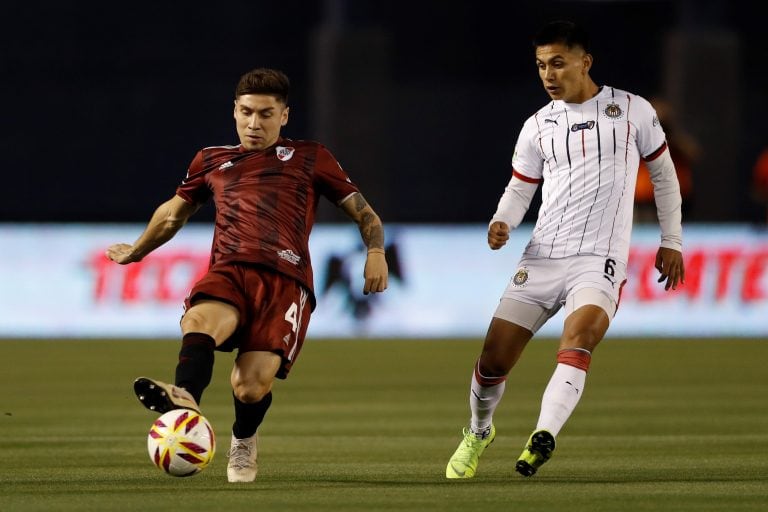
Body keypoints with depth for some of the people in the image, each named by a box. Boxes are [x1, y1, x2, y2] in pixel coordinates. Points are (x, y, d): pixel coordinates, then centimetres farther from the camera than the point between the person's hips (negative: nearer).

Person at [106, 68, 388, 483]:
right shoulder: (211, 161, 29)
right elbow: (174, 213, 45)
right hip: (228, 272, 2)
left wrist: (376, 252, 0)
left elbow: (362, 212, 20)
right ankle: (185, 398, -65)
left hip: (285, 280, -2)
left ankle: (244, 442, 12)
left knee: (251, 386, -21)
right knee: (198, 321, -36)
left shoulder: (309, 158, 22)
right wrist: (136, 251, 56)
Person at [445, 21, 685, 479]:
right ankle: (479, 432, 29)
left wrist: (671, 240, 14)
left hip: (600, 261, -3)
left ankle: (544, 438, -44)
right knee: (493, 359, 0)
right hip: (542, 256, 3)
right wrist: (503, 222, -5)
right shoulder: (538, 127, 10)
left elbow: (664, 173, 15)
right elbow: (520, 188, 17)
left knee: (579, 339, -31)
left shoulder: (632, 111, 5)